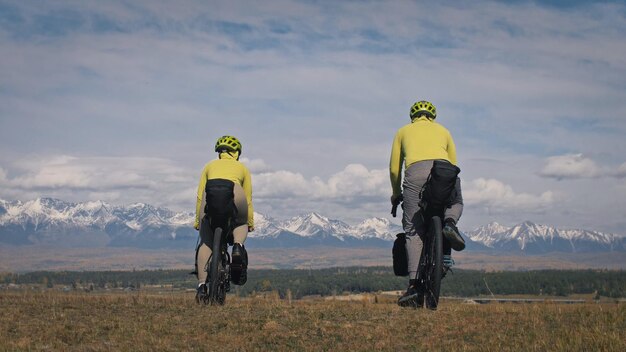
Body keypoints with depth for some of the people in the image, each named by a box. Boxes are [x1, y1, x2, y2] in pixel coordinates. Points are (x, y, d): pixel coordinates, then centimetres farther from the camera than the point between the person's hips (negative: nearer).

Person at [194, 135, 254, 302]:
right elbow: (248, 199, 32)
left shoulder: (210, 166, 34)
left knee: (206, 242, 10)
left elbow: (199, 196, 28)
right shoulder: (242, 167, 33)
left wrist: (197, 220, 33)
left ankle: (202, 285, -2)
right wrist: (250, 223, 40)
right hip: (234, 194, 0)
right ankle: (238, 247, -3)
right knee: (241, 224, 30)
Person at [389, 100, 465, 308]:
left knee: (414, 231, 2)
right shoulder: (442, 130, 32)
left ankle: (415, 285, -12)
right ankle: (449, 223, -5)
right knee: (456, 203, 32)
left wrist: (396, 194, 37)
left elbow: (394, 168, 24)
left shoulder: (404, 131, 29)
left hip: (415, 172, -1)